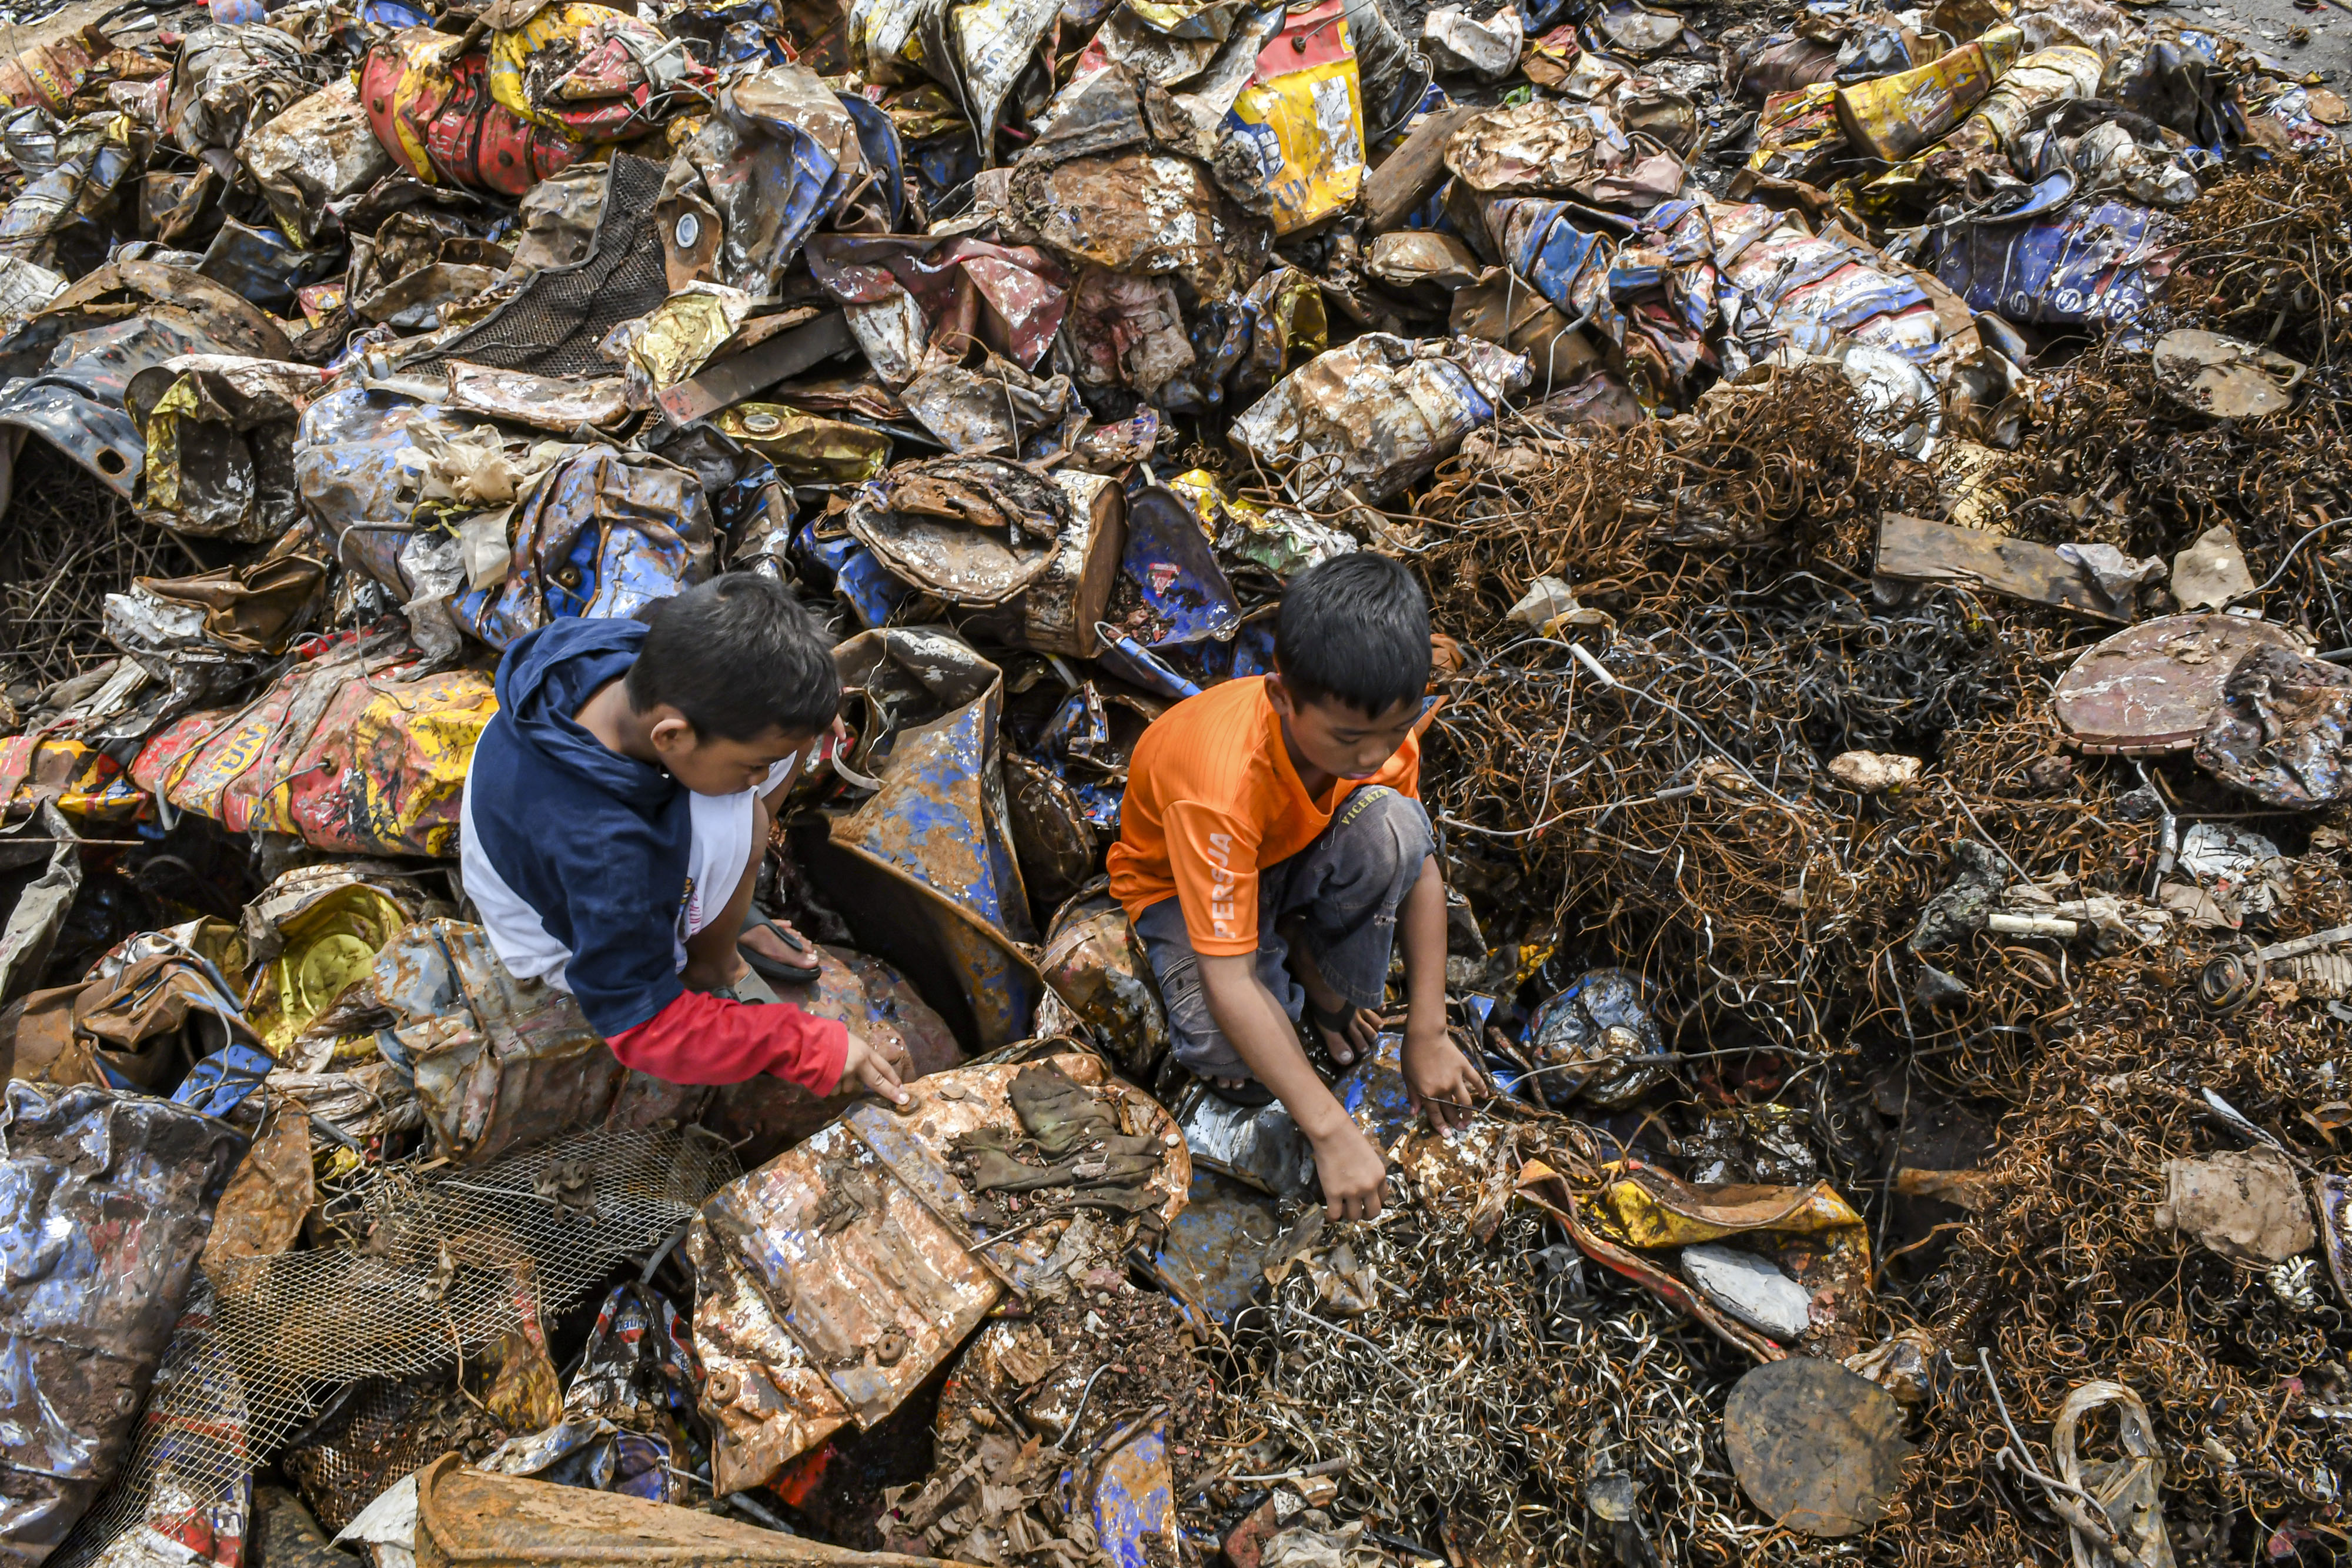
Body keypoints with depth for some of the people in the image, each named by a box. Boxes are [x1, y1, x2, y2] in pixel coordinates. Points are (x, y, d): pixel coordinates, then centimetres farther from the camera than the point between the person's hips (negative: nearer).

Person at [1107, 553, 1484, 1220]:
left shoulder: (1380, 723, -25)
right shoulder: (1225, 785, -42)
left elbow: (1419, 867, -11)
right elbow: (1227, 984, -41)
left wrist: (1427, 1035, -14)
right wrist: (1332, 1133, -41)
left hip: (1293, 853, 4)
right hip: (1184, 882, -4)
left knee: (1395, 827, -30)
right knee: (1229, 1053, -33)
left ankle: (1329, 986, -5)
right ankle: (1287, 973, 3)